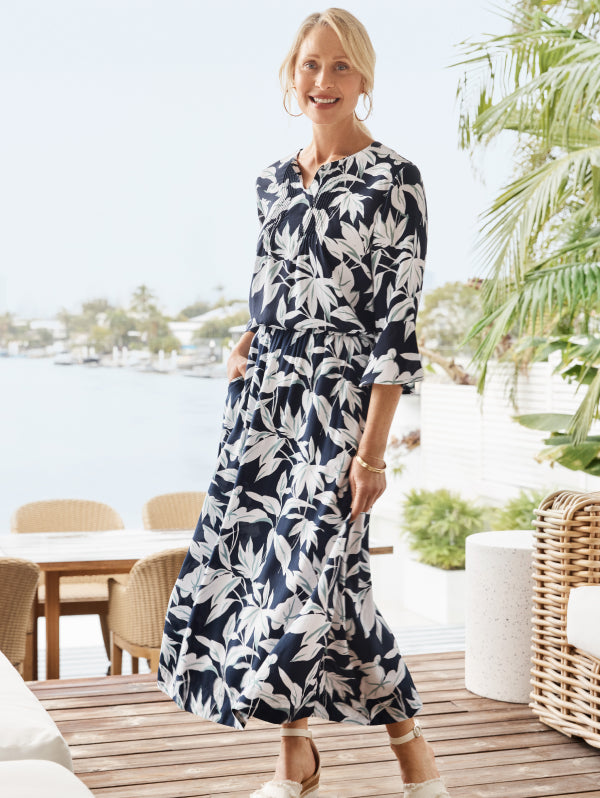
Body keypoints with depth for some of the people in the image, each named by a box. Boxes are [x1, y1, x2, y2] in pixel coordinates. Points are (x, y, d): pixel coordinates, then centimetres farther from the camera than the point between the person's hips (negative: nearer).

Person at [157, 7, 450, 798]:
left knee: (316, 567, -12)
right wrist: (245, 344, 4)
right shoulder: (274, 179, 13)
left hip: (337, 398, -7)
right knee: (251, 557, 4)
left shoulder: (393, 179, -7)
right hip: (264, 395, 7)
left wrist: (373, 449, -16)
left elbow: (398, 319, -12)